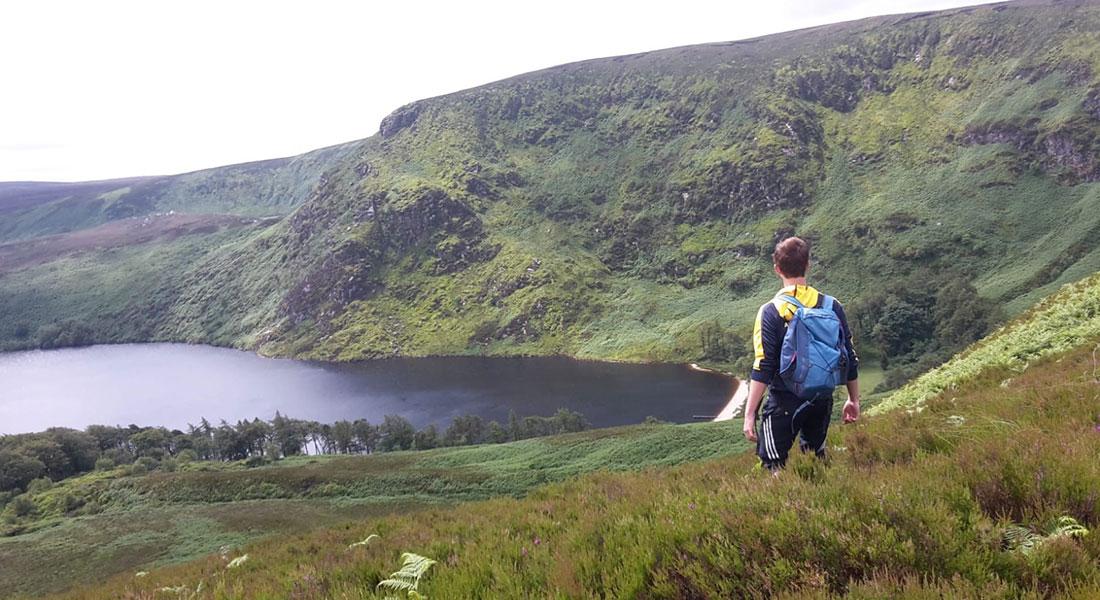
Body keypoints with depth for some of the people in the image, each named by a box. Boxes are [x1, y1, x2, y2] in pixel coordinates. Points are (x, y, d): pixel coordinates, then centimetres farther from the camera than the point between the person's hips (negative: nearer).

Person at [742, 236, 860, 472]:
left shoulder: (771, 311, -13)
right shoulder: (832, 306, -1)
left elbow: (762, 367, -18)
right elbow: (850, 359, 4)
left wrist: (749, 413, -15)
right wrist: (853, 400, 17)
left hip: (784, 401, -5)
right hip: (822, 400, 5)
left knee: (773, 466, 2)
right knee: (816, 459, 24)